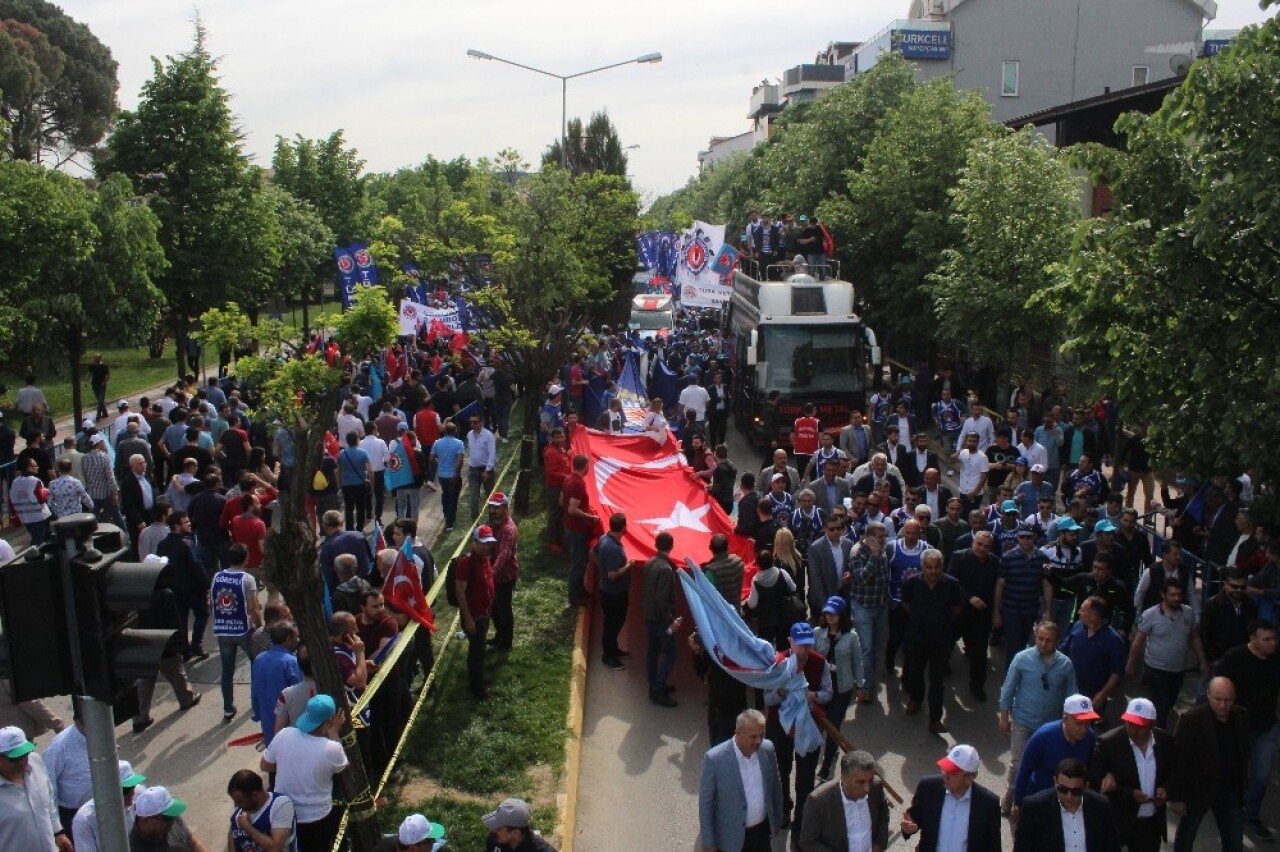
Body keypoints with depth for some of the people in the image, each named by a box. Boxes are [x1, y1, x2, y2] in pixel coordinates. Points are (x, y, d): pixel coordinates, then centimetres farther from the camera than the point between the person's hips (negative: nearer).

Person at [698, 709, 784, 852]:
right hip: (732, 835, -4)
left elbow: (775, 787, 6)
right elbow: (705, 803, -15)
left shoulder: (767, 749, -10)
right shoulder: (715, 758, -24)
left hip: (762, 830, 4)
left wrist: (777, 819, 15)